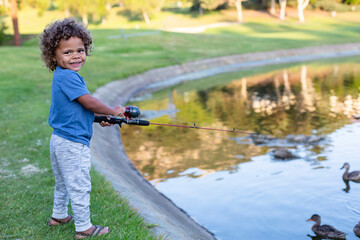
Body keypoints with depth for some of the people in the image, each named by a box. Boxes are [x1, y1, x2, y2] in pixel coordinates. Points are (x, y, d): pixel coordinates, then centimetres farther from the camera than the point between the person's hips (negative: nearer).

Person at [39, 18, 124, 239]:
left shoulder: (62, 76, 10)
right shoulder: (68, 77, -21)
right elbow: (90, 103, -22)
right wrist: (114, 111, -7)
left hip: (60, 141, 11)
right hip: (73, 144, -10)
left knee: (63, 183, 25)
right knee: (79, 186, 1)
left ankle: (59, 216, 42)